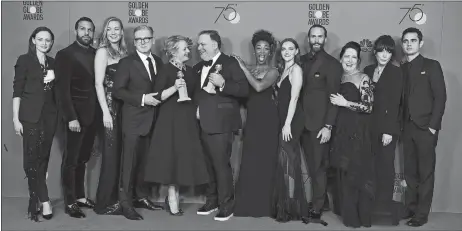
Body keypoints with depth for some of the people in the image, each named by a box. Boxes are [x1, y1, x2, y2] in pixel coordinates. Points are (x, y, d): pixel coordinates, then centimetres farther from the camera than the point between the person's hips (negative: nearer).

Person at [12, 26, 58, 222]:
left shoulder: (53, 63, 13)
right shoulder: (24, 60, 0)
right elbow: (17, 91, -5)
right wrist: (16, 118, -10)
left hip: (49, 116, 4)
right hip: (30, 116, -4)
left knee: (43, 158, 5)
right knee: (32, 158, -6)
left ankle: (35, 201, 14)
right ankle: (44, 200, 0)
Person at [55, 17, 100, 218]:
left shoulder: (95, 54, 11)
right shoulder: (65, 55, -4)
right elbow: (63, 89, -10)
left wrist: (100, 112, 0)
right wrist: (71, 117, -17)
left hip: (93, 115, 5)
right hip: (77, 115, -5)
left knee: (82, 159, 13)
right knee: (71, 160, 2)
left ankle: (80, 196, 23)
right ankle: (70, 202, 10)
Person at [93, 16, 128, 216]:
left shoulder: (122, 52, 15)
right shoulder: (103, 51, -5)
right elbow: (99, 84, -12)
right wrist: (106, 112, -18)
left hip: (122, 106, 7)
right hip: (110, 105, -7)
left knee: (119, 153, 10)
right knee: (111, 154, -4)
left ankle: (114, 198, 20)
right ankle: (104, 203, 5)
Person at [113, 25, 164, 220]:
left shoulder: (158, 62, 12)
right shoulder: (127, 63, -5)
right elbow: (118, 90, -12)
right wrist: (142, 99, -19)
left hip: (153, 119, 6)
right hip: (134, 119, -5)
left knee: (146, 160, 12)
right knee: (130, 161, -2)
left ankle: (142, 197, 24)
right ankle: (126, 203, 4)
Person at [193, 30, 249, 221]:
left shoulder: (230, 63, -5)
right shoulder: (198, 68, 16)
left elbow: (244, 90, -14)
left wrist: (223, 84, -26)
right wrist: (195, 108, 7)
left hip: (220, 123, -7)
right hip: (203, 124, 7)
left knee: (221, 165, -4)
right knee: (209, 165, 14)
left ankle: (226, 206, 7)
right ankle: (211, 201, 26)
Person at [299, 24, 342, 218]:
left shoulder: (332, 64, -4)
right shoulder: (302, 61, 12)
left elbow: (333, 96, -9)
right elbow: (298, 90, 12)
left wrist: (328, 126, -15)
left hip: (320, 123, -5)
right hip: (303, 122, 5)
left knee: (319, 166, 2)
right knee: (312, 166, 8)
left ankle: (317, 206, 13)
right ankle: (320, 200, 19)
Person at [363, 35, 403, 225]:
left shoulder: (396, 72, -2)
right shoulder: (368, 70, 10)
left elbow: (394, 103, -9)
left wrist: (388, 130, -15)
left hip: (388, 125, -3)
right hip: (370, 125, 3)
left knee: (386, 163, -2)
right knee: (373, 163, 0)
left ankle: (385, 202, 8)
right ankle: (374, 201, 12)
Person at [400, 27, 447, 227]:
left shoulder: (432, 66, 1)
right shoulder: (401, 69, 13)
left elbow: (440, 97, -5)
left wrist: (433, 125, -12)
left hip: (426, 127, -4)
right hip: (407, 127, 4)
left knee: (425, 172, 1)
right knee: (410, 171, 8)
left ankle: (422, 214, 7)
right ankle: (410, 208, 17)